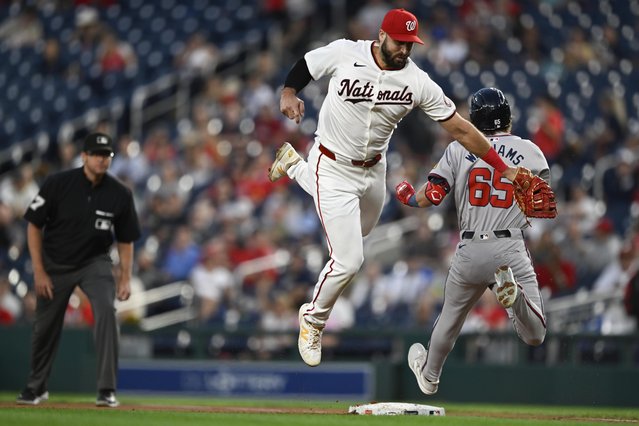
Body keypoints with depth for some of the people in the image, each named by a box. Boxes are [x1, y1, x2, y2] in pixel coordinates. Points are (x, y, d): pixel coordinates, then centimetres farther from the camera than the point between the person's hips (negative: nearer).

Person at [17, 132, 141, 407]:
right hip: (55, 264, 0)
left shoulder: (120, 194, -12)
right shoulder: (57, 184, -17)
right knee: (45, 325, 9)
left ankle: (107, 390, -21)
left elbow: (126, 240, 0)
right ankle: (36, 387, 34)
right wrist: (39, 271, -12)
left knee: (106, 311, -24)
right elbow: (34, 226, -8)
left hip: (95, 263, 0)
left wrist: (125, 278, -8)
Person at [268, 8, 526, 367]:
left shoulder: (418, 82, -15)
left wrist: (504, 168, -16)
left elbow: (459, 127, -14)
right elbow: (302, 67, -1)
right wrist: (288, 92, -23)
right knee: (349, 261, -11)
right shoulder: (344, 53, -19)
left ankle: (294, 166, 45)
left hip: (373, 169, 5)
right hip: (333, 169, -5)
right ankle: (314, 320, 19)